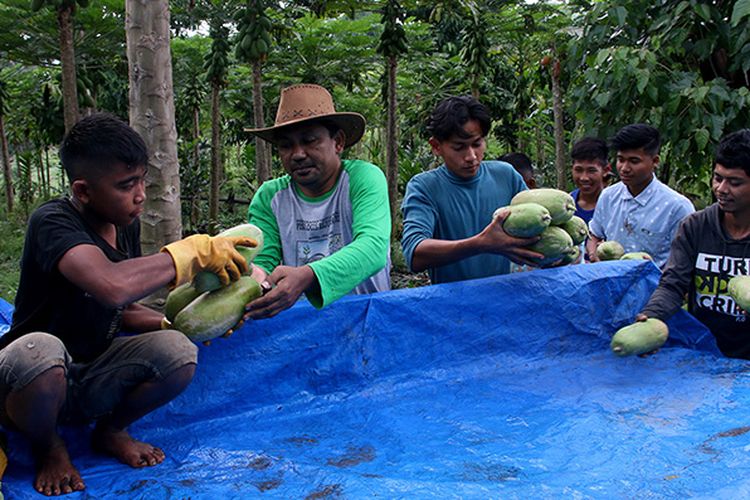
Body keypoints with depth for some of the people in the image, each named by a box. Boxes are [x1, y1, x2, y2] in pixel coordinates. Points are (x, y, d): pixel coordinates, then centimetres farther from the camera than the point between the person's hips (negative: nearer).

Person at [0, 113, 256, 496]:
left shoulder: (126, 225, 1)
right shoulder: (52, 222, -23)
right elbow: (112, 287, -43)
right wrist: (196, 250, -32)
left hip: (92, 378, 6)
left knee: (177, 352, -20)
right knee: (41, 349, -40)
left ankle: (110, 431, 9)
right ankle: (48, 449, -6)